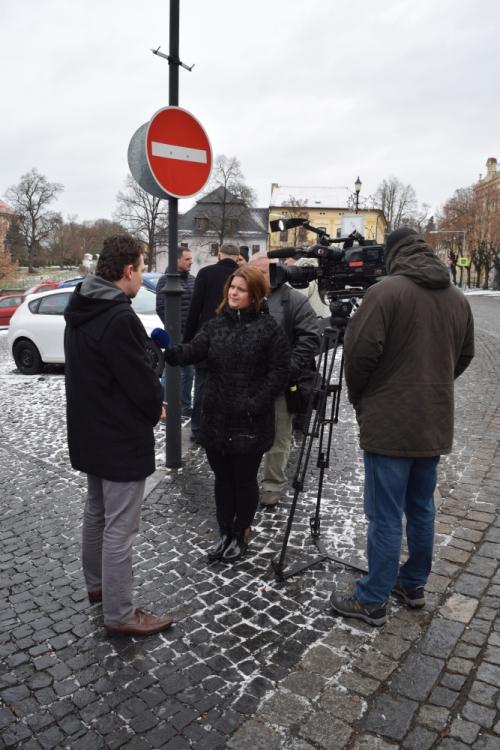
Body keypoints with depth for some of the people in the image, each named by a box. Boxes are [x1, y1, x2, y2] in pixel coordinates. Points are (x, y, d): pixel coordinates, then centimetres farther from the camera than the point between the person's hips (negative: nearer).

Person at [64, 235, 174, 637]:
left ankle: (97, 584, 41)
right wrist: (157, 408, 0)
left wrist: (149, 401, 9)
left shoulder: (80, 310, 6)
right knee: (120, 527, 2)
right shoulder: (120, 318, -24)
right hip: (121, 437, -10)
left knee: (97, 513, 23)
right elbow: (141, 382, -23)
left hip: (90, 432, 10)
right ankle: (119, 615, 16)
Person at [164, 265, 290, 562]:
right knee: (223, 479, 17)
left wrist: (256, 404, -17)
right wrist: (170, 351, -31)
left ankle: (240, 535, 31)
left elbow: (280, 371, -9)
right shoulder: (216, 324, 6)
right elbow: (194, 350, -10)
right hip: (216, 420, 5)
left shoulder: (268, 327, -8)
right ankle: (225, 533, 34)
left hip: (249, 423, -5)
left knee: (245, 480, 11)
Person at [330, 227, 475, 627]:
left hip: (390, 423, -7)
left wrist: (358, 397, 1)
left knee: (386, 516, 1)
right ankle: (414, 584, 33)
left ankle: (373, 601, 13)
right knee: (422, 508, 18)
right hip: (435, 423, 7)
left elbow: (360, 351, -16)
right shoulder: (458, 298, 8)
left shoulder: (386, 291, -13)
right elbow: (465, 356, 14)